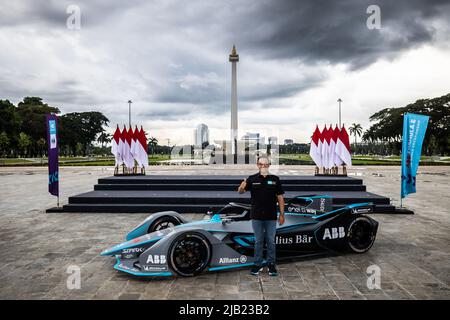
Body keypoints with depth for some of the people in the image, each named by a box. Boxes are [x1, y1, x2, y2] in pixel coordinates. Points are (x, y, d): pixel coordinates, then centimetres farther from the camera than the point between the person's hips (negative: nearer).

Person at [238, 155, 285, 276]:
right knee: (258, 241, 10)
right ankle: (258, 264, 20)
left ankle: (271, 264, 21)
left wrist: (282, 214, -1)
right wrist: (242, 187, -34)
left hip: (271, 217, 0)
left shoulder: (275, 179, 2)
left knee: (271, 241, 9)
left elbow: (280, 197, 3)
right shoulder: (252, 179, 0)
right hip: (256, 216, 0)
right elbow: (240, 191, -10)